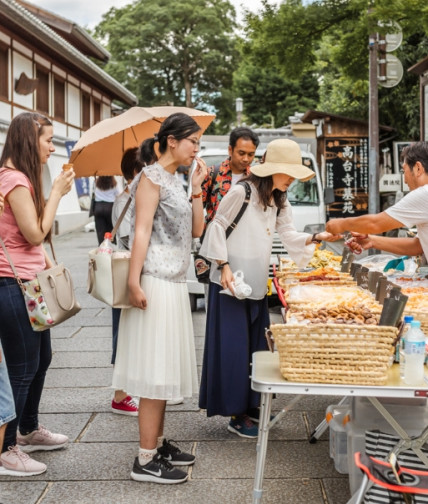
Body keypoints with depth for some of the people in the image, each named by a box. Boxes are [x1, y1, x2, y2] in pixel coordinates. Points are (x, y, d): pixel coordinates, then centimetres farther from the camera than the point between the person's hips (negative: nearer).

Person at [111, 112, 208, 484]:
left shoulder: (175, 181, 17)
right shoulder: (152, 177, -9)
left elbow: (196, 229, 14)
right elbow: (141, 231, -16)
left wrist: (197, 188, 7)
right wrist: (134, 282, -22)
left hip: (175, 283, 9)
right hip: (156, 283, -9)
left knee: (165, 368, 13)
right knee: (155, 369, -7)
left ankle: (158, 443, 23)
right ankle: (146, 460, -1)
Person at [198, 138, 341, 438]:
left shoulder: (279, 202, 13)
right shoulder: (242, 192, -13)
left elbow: (290, 236, 9)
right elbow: (218, 227, -11)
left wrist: (316, 238, -7)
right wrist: (224, 266, -16)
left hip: (258, 284, 8)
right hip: (231, 282, -8)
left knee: (257, 345, 13)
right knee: (233, 347, -3)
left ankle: (251, 406, 25)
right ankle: (236, 415, 6)